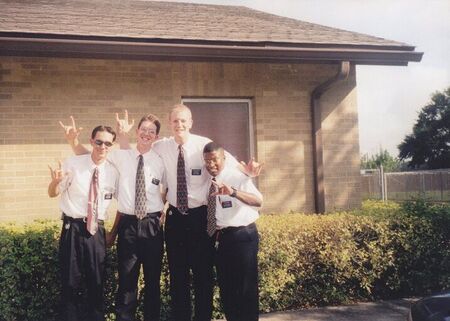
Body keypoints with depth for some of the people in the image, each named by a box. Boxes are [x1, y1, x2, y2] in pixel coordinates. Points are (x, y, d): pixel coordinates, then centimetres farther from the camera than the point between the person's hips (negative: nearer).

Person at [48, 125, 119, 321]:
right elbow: (53, 193, 1)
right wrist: (56, 181, -21)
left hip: (97, 230, 2)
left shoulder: (113, 171, 0)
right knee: (71, 281, 3)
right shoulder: (73, 164, -5)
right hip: (73, 228, -2)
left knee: (96, 282, 11)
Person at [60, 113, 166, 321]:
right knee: (127, 279, 5)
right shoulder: (122, 157, 1)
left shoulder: (160, 162, 2)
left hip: (152, 225, 1)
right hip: (128, 224, -1)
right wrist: (73, 140, -11)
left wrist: (161, 211, 5)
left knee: (153, 278, 12)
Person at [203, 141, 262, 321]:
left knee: (245, 288, -1)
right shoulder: (208, 181, 9)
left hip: (241, 237, -6)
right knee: (225, 287, 15)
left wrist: (233, 192, -43)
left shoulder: (237, 177, -10)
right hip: (218, 238, 6)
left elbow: (258, 201, -26)